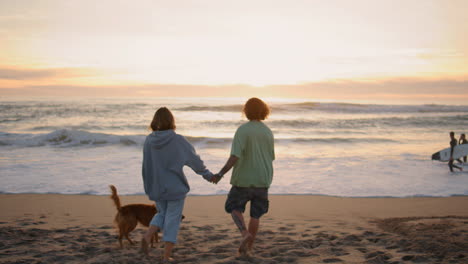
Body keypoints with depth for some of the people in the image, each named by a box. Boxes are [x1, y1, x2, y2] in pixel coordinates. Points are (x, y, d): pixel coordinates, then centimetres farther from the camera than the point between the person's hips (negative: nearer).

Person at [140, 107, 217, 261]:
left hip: (157, 188, 4)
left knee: (162, 214, 25)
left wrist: (149, 188, 9)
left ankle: (147, 237, 1)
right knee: (172, 221, 7)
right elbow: (194, 160, -4)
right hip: (175, 187, -3)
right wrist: (207, 174, 12)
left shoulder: (149, 141, -6)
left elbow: (147, 166, -2)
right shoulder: (178, 140, -14)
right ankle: (166, 256, 8)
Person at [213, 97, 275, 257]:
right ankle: (248, 246, 17)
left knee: (234, 208, 15)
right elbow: (270, 158, 11)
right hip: (263, 181, 4)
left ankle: (245, 233, -8)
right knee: (255, 215, 12)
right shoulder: (268, 132, 2)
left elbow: (235, 156, -22)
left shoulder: (242, 130, -13)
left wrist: (221, 174, -18)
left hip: (243, 179, -4)